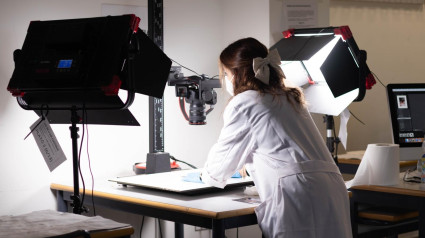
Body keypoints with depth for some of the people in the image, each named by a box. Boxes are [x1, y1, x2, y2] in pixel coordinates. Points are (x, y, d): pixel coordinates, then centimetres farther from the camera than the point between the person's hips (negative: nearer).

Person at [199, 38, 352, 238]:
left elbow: (223, 158, 13)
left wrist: (206, 175, 35)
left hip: (298, 194, -8)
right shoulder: (290, 99, 27)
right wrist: (247, 165, 57)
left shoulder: (243, 103, 2)